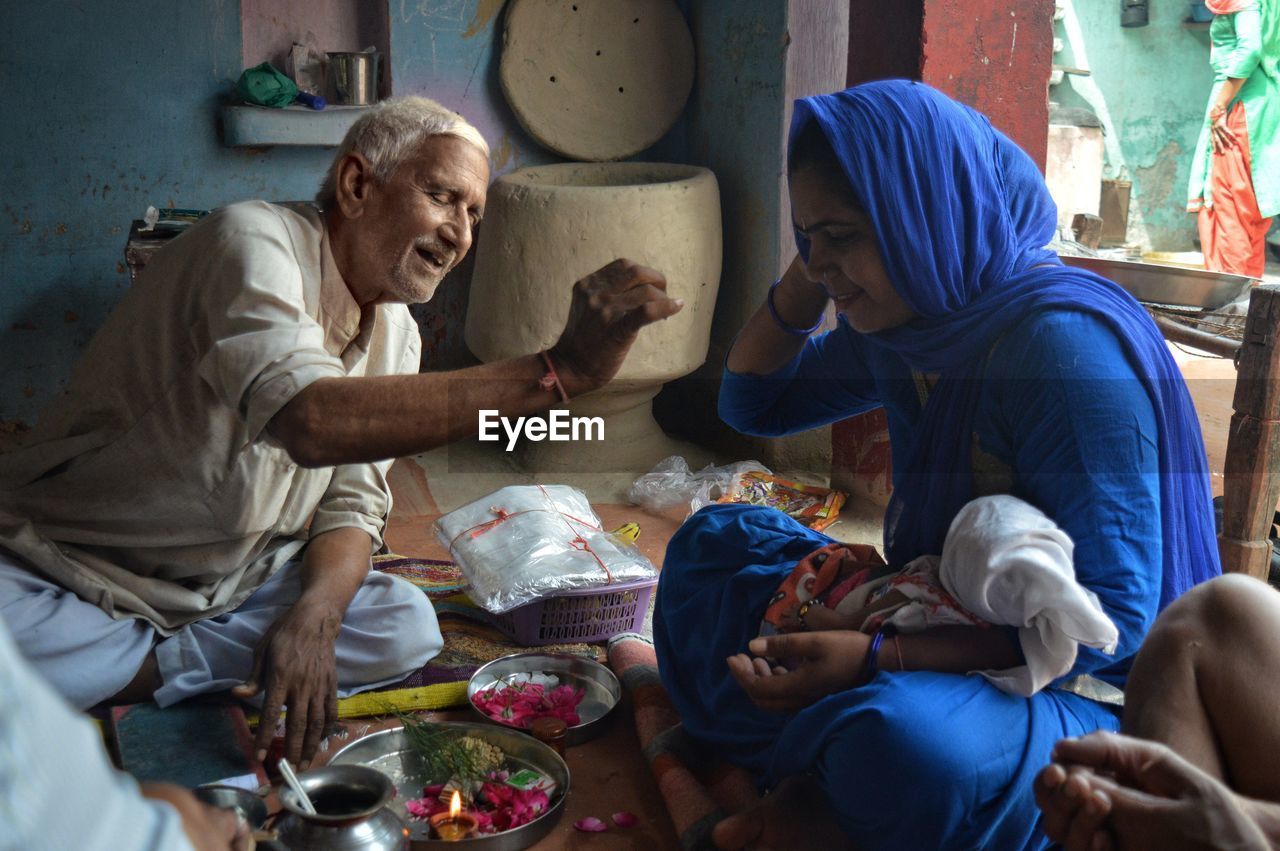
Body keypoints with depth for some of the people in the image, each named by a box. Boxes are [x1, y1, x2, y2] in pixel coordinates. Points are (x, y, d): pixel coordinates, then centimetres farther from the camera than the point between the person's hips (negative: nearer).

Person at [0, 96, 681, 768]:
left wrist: (314, 614, -22)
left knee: (406, 627, -14)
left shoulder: (395, 334, 1)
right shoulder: (254, 239, -23)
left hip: (227, 586, 6)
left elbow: (352, 504, 2)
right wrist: (561, 369, -46)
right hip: (58, 574, -5)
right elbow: (311, 421, -42)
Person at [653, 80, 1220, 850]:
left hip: (1082, 697, -8)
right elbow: (755, 403, 15)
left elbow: (1109, 615, -25)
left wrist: (876, 659, -30)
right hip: (944, 628, 9)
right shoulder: (902, 322, 1)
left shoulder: (1064, 346, -25)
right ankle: (815, 783, -9)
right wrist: (807, 280, -2)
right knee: (713, 541, 7)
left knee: (900, 738, -41)